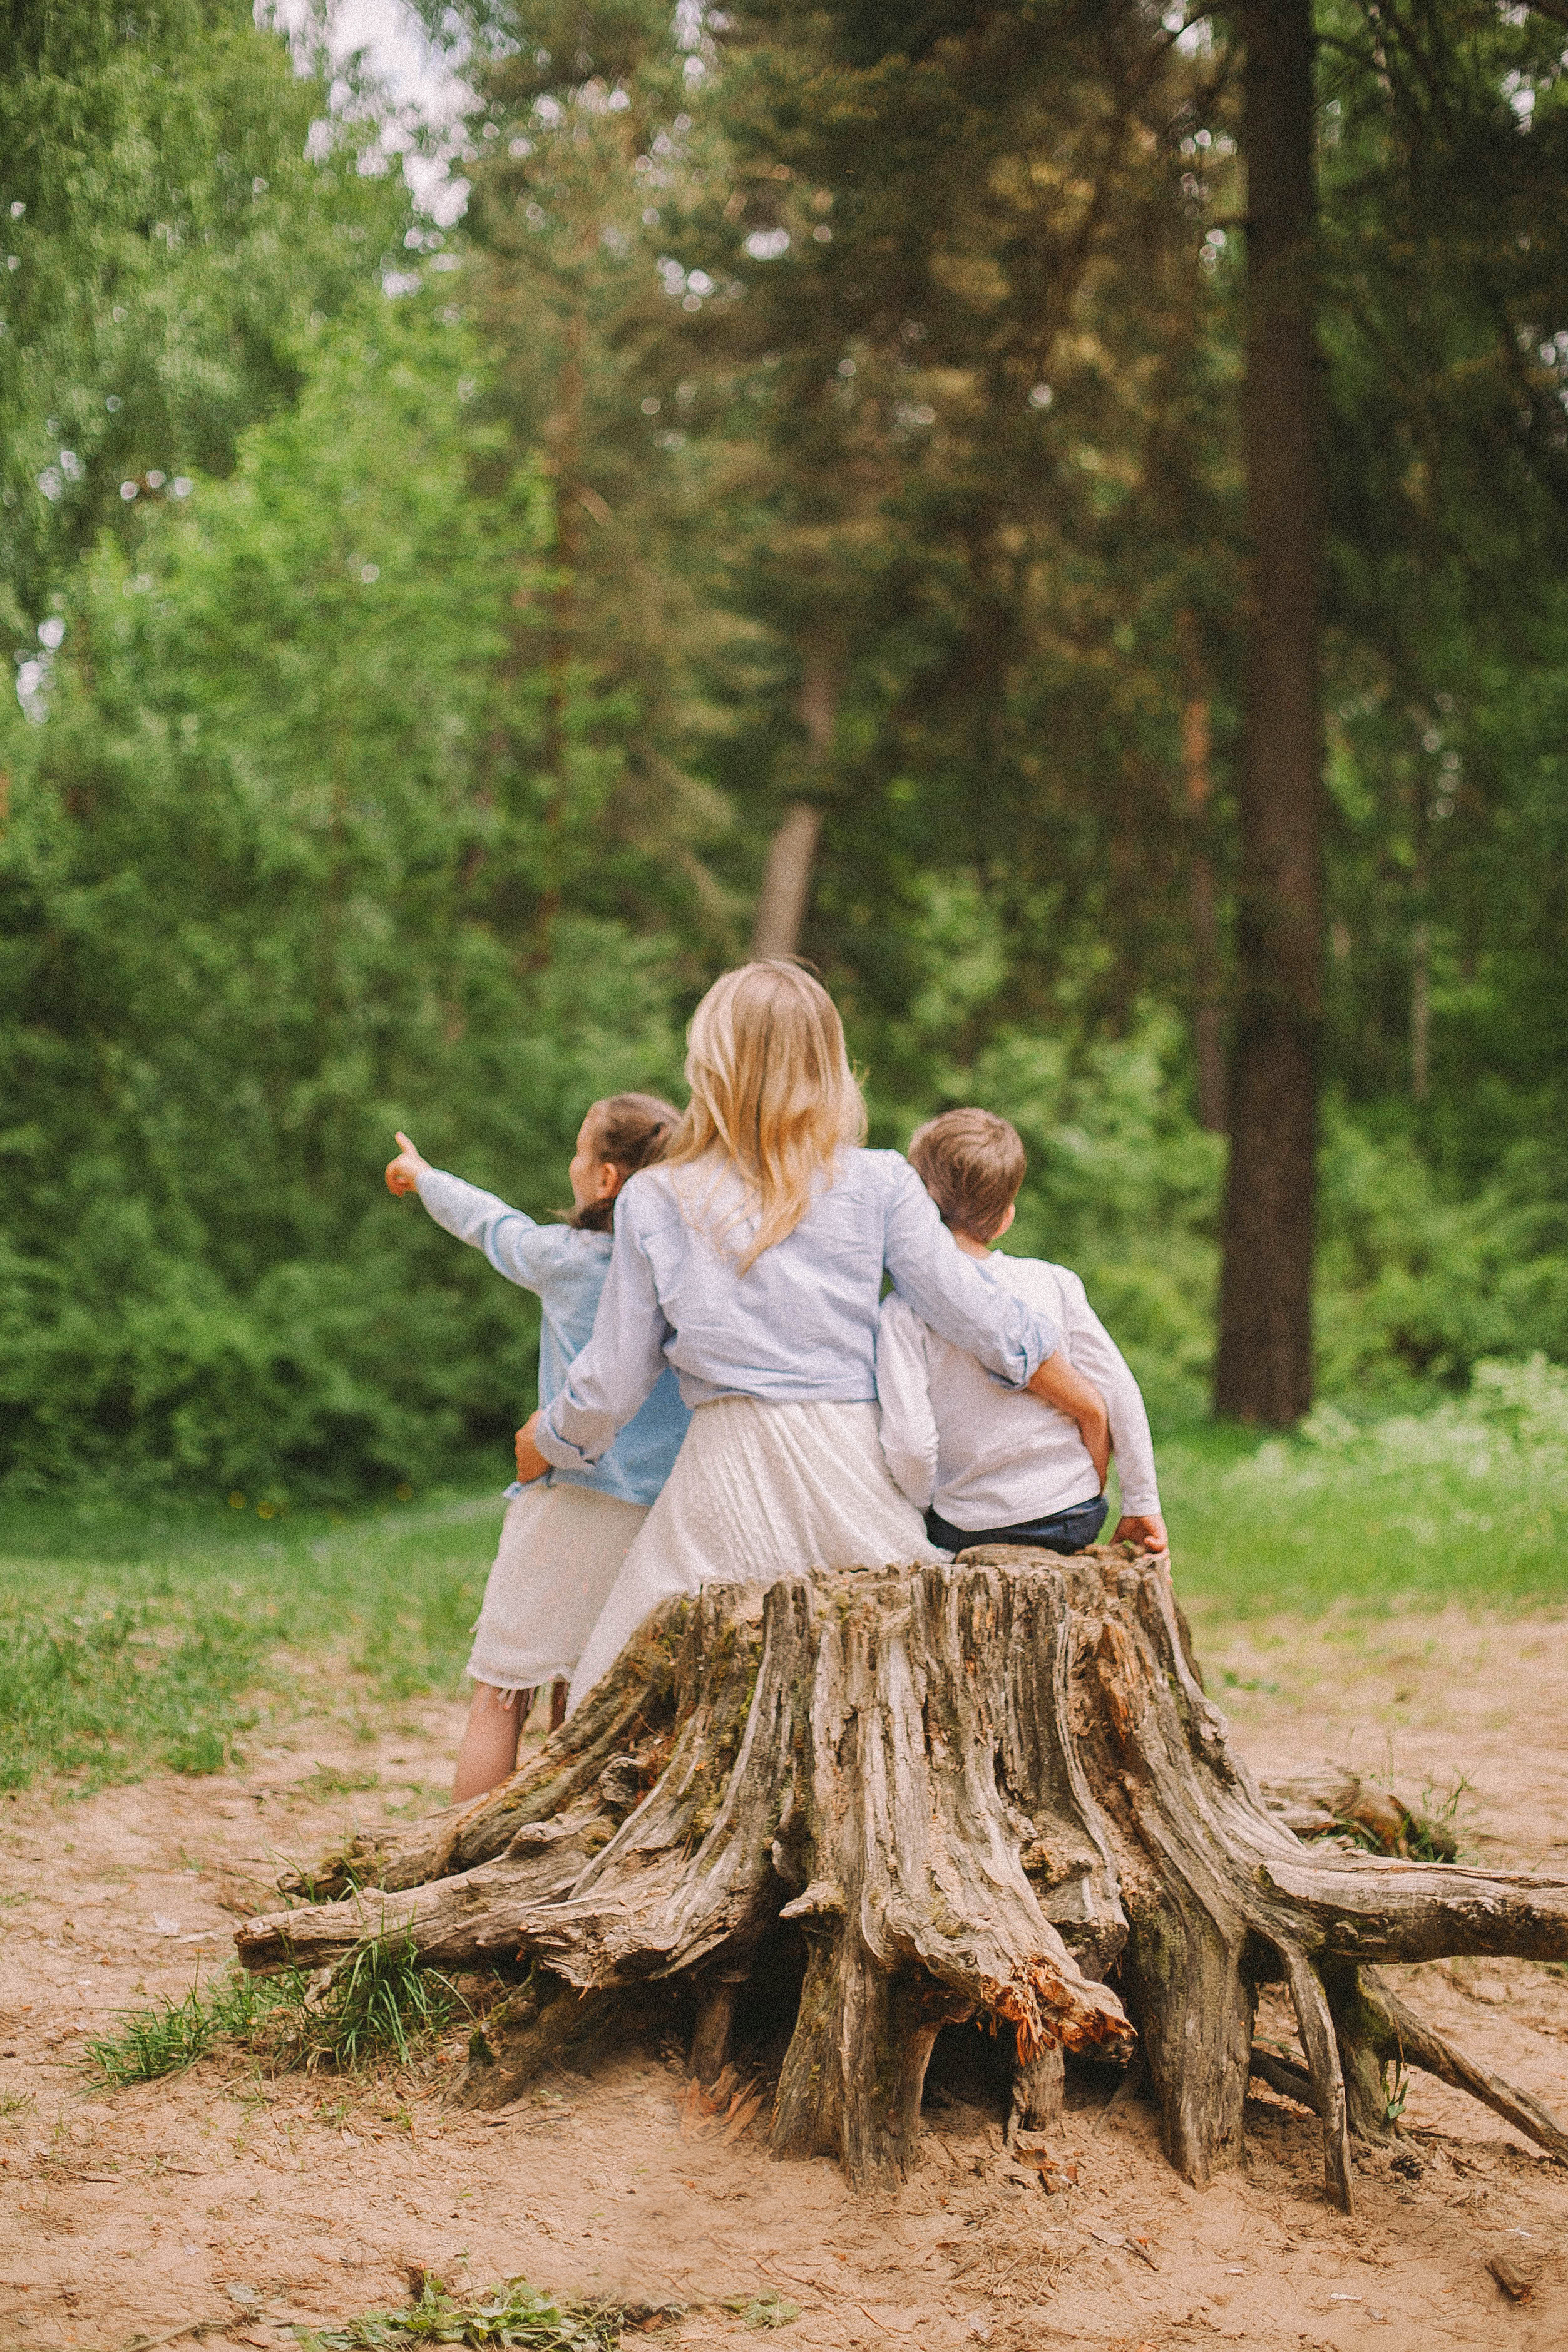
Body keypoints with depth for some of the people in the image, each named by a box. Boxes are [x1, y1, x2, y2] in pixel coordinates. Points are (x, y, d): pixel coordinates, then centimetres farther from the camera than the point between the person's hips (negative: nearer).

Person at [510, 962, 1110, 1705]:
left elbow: (612, 1381, 8)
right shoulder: (877, 1184, 3)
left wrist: (544, 1442, 28)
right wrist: (1087, 1405, 16)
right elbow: (975, 1314, 3)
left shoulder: (655, 1200, 4)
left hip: (728, 1473, 0)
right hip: (853, 1467, 1)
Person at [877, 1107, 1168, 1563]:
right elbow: (1118, 1393, -1)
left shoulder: (904, 1311, -13)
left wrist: (923, 1510, 0)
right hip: (1078, 1518, 3)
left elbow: (909, 1441, -20)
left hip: (971, 1528, -3)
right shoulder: (1053, 1283, -3)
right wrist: (1142, 1504, 9)